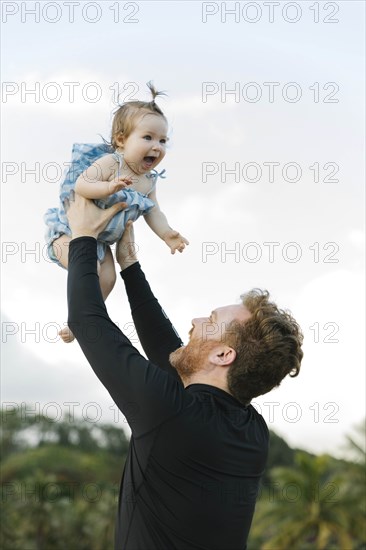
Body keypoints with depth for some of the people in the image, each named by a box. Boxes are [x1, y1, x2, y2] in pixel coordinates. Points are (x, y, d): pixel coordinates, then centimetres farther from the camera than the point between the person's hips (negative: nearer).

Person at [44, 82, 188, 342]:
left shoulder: (149, 181, -3)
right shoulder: (110, 163, -26)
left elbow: (152, 211, 4)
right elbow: (81, 184, -36)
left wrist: (167, 233, -11)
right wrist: (109, 187, -51)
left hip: (101, 239, 8)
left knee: (108, 279, 5)